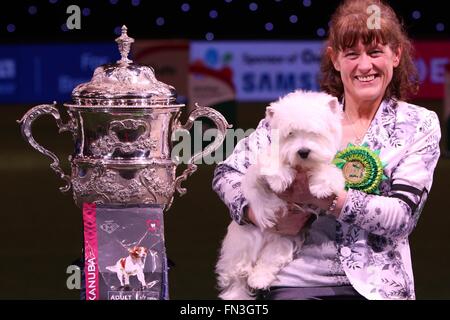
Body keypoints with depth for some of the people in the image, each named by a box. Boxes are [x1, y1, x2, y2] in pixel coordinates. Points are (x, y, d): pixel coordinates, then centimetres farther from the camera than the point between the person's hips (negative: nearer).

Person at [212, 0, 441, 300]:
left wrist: (323, 196, -16)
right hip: (295, 281, 0)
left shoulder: (419, 126, 6)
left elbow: (403, 216, -5)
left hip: (377, 286, 0)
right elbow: (227, 173, 9)